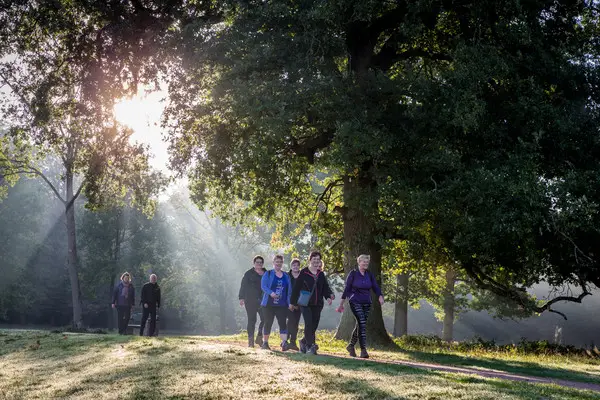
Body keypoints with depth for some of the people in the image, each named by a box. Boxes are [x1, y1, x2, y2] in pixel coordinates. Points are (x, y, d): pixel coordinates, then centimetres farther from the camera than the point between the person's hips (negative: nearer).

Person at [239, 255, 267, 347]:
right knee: (252, 320, -1)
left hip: (262, 301, 3)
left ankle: (259, 338, 8)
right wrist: (241, 298, -9)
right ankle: (251, 340, 4)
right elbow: (243, 286, 0)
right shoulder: (249, 273, 4)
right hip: (251, 301, -3)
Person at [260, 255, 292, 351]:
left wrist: (289, 303, 4)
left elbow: (289, 290, 13)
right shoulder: (268, 274, 3)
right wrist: (271, 293, -28)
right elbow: (263, 286, -10)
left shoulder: (286, 276, 14)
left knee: (283, 323, -10)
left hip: (282, 305, 2)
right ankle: (265, 343, 17)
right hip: (269, 304, -2)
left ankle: (284, 343, -17)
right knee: (268, 323, 5)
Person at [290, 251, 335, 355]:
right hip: (305, 303, -5)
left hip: (317, 304, 5)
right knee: (309, 323, -17)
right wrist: (293, 302, -2)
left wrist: (329, 296, -9)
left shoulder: (321, 274, 15)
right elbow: (296, 288, 0)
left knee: (314, 326, 5)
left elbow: (325, 287, 12)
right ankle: (310, 346, -15)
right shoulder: (303, 273, -1)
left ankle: (304, 342, 26)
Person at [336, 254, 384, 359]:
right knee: (362, 323, -18)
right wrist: (341, 304, 0)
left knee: (359, 325, 9)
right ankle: (363, 350, -19)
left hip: (366, 303, 5)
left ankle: (351, 345, 27)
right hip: (355, 302, -5)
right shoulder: (353, 274, -3)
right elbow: (347, 289, -2)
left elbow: (376, 287, 1)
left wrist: (380, 296, -21)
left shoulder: (370, 275, 8)